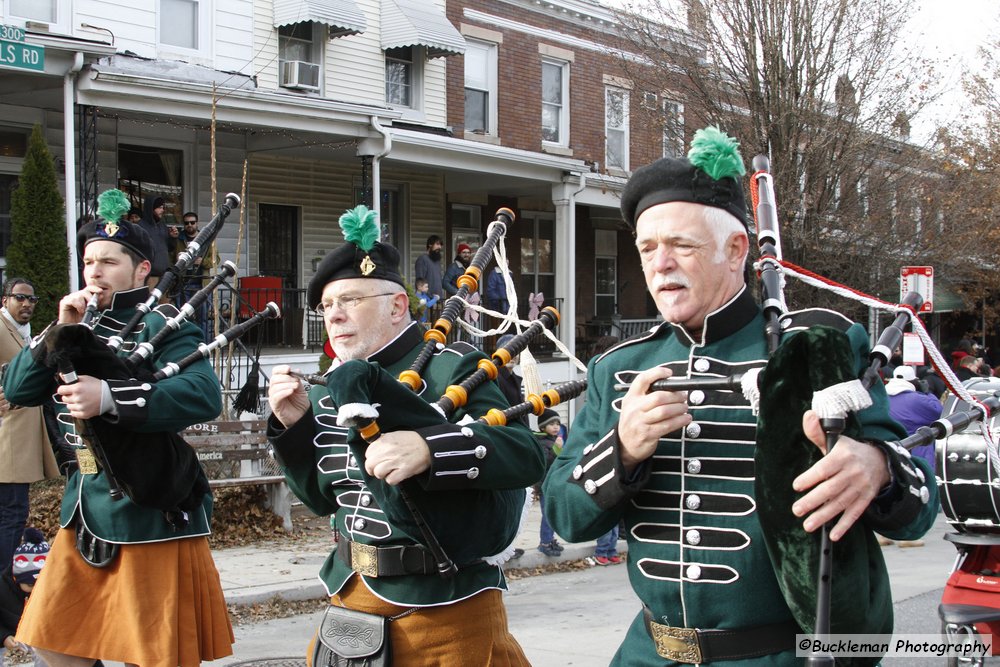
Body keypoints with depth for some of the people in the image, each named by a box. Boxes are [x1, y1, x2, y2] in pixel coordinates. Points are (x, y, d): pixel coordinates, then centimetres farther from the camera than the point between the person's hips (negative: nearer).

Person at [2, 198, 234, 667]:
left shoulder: (159, 326, -10)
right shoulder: (84, 326, 11)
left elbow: (205, 395, -28)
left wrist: (110, 398, -34)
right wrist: (59, 331, -9)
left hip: (148, 513, -7)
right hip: (86, 508, 8)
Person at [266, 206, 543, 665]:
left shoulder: (452, 369, -11)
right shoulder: (330, 389, 9)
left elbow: (528, 455, -22)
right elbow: (322, 498, 16)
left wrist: (429, 447, -36)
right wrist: (293, 426, 0)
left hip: (448, 600, -6)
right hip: (352, 592, 6)